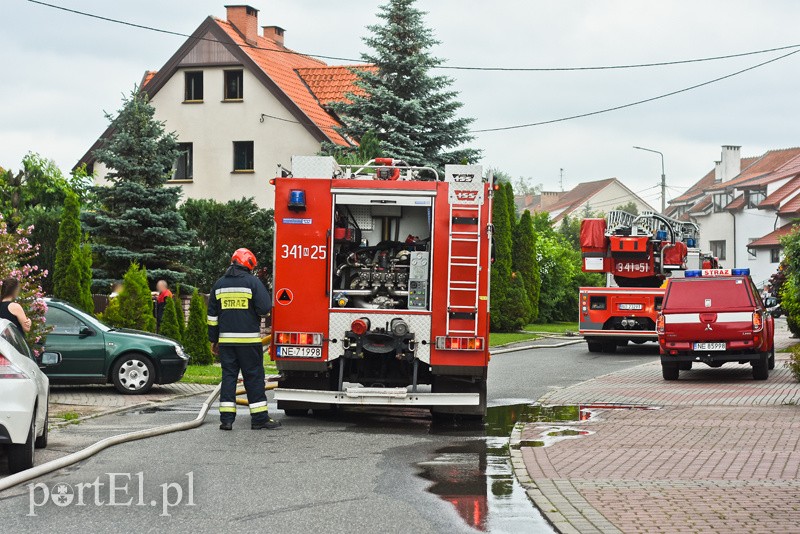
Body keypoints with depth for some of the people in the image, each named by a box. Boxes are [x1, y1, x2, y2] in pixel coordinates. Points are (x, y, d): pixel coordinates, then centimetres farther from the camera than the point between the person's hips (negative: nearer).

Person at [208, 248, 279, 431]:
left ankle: (226, 418, 2)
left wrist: (214, 340, 17)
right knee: (254, 377, 2)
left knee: (228, 376, 7)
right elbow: (265, 307, -13)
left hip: (226, 339, 4)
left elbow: (212, 315, 12)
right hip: (249, 339, -4)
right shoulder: (253, 282, -5)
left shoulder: (220, 284, 10)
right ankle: (259, 418, 3)